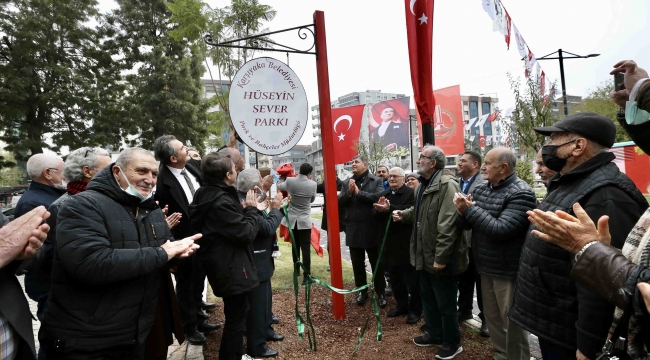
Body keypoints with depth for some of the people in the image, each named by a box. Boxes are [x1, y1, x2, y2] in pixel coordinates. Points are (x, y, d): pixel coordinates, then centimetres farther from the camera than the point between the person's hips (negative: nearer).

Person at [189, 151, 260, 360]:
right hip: (232, 269, -11)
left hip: (225, 265, 11)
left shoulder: (206, 194, 6)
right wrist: (251, 209, -9)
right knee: (236, 319, 4)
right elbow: (246, 233, -22)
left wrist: (242, 210, 3)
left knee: (236, 315, 25)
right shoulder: (221, 201, -26)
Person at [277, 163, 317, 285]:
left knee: (295, 245, 19)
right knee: (306, 248, -2)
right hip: (305, 220, -3)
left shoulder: (289, 181, -7)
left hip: (292, 219, 3)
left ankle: (296, 269, 34)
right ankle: (306, 275, -5)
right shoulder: (312, 184, -10)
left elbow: (279, 186, 14)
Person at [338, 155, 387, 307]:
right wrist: (349, 192, -15)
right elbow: (339, 203, 1)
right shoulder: (347, 183, 9)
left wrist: (358, 192, -16)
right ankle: (362, 291, 30)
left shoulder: (376, 181, -1)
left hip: (371, 229, -3)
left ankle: (381, 293, 23)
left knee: (376, 263, 9)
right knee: (357, 264, 14)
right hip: (353, 229, 3)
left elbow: (379, 197, -19)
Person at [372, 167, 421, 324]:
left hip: (407, 243, -7)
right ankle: (402, 305, 30)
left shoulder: (411, 193, -8)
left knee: (412, 279, 3)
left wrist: (389, 209, -31)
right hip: (390, 243, 7)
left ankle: (415, 309, 16)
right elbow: (375, 215, 7)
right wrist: (379, 209, -15)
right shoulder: (384, 194, 14)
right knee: (395, 278, 16)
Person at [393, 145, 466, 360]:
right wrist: (404, 215, 6)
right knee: (428, 299, 23)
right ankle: (434, 334, 41)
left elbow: (448, 225, -26)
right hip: (424, 255, 10)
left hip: (440, 259, -9)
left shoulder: (447, 185, -21)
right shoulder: (423, 185, 12)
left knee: (445, 304, 8)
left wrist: (441, 257, -26)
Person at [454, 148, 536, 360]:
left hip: (508, 270, -7)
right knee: (492, 318, 19)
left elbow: (501, 229, -26)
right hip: (486, 267, 8)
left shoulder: (520, 193, -17)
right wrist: (463, 210, -14)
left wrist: (470, 209, -20)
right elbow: (465, 224, 8)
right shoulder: (481, 189, 6)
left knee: (511, 323, 7)